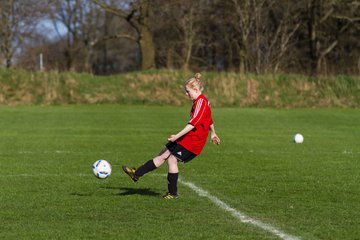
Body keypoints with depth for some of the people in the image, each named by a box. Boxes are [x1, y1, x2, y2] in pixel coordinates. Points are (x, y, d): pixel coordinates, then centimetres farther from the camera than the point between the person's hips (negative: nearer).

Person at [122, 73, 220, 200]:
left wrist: (177, 136, -28)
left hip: (192, 141, -10)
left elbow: (193, 123, -26)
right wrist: (213, 133, 44)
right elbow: (209, 120, 29)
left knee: (172, 159, -7)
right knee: (164, 155, 7)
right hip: (187, 137, 10)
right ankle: (137, 174, 7)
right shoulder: (201, 101, 15)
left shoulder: (200, 102, -18)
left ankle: (172, 193, 3)